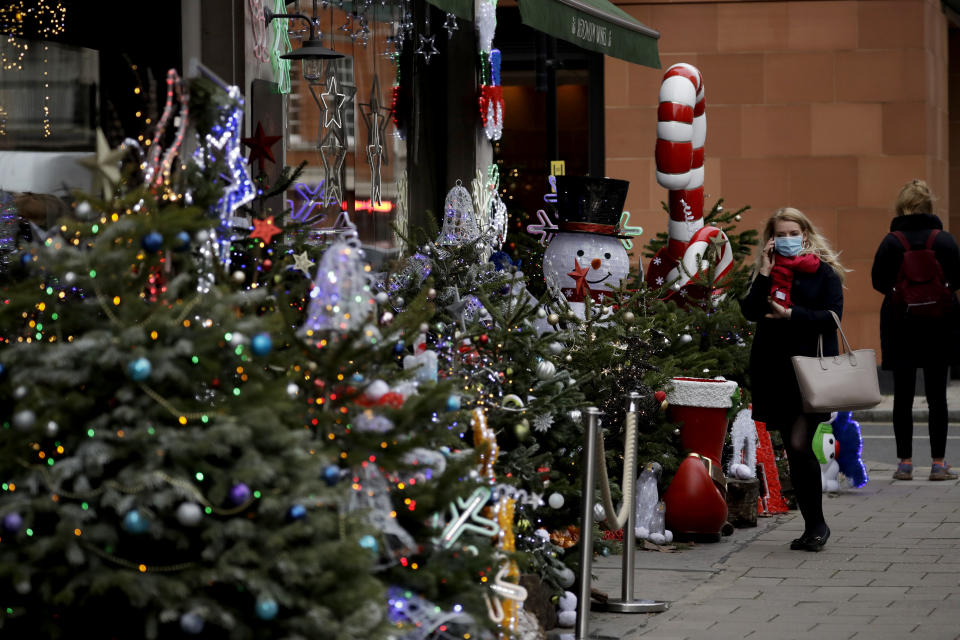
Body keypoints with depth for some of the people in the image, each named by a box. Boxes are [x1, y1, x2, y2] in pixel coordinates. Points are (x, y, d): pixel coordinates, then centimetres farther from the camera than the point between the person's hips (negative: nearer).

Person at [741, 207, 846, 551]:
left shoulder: (823, 271, 2)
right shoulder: (767, 271, 13)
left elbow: (833, 316, -9)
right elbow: (750, 311, 0)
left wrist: (792, 315, -16)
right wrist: (765, 274, -7)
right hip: (774, 368, 5)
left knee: (800, 445, -15)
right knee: (792, 450, 7)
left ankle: (817, 524, -2)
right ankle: (812, 526, 16)